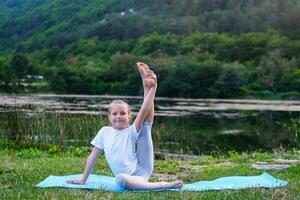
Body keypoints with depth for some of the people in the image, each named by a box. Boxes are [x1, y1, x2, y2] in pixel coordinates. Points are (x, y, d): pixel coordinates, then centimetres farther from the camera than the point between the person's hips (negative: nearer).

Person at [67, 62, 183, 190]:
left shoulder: (131, 132, 5)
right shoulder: (105, 131, 11)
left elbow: (143, 112, -12)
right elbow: (92, 157, 15)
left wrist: (150, 88, -22)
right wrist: (83, 180, 14)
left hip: (142, 170, -1)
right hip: (129, 178, 1)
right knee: (120, 179, -44)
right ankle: (161, 186, -42)